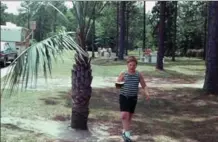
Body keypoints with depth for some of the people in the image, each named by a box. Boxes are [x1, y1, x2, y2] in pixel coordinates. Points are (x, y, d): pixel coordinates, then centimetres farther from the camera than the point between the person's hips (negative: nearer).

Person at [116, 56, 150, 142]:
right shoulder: (123, 74, -5)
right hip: (124, 96, -2)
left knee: (130, 115, 12)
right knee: (124, 115, -15)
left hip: (133, 97, 2)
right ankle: (127, 133, -3)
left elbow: (144, 86, 4)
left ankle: (125, 131, 30)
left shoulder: (139, 75, -1)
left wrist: (146, 93, -14)